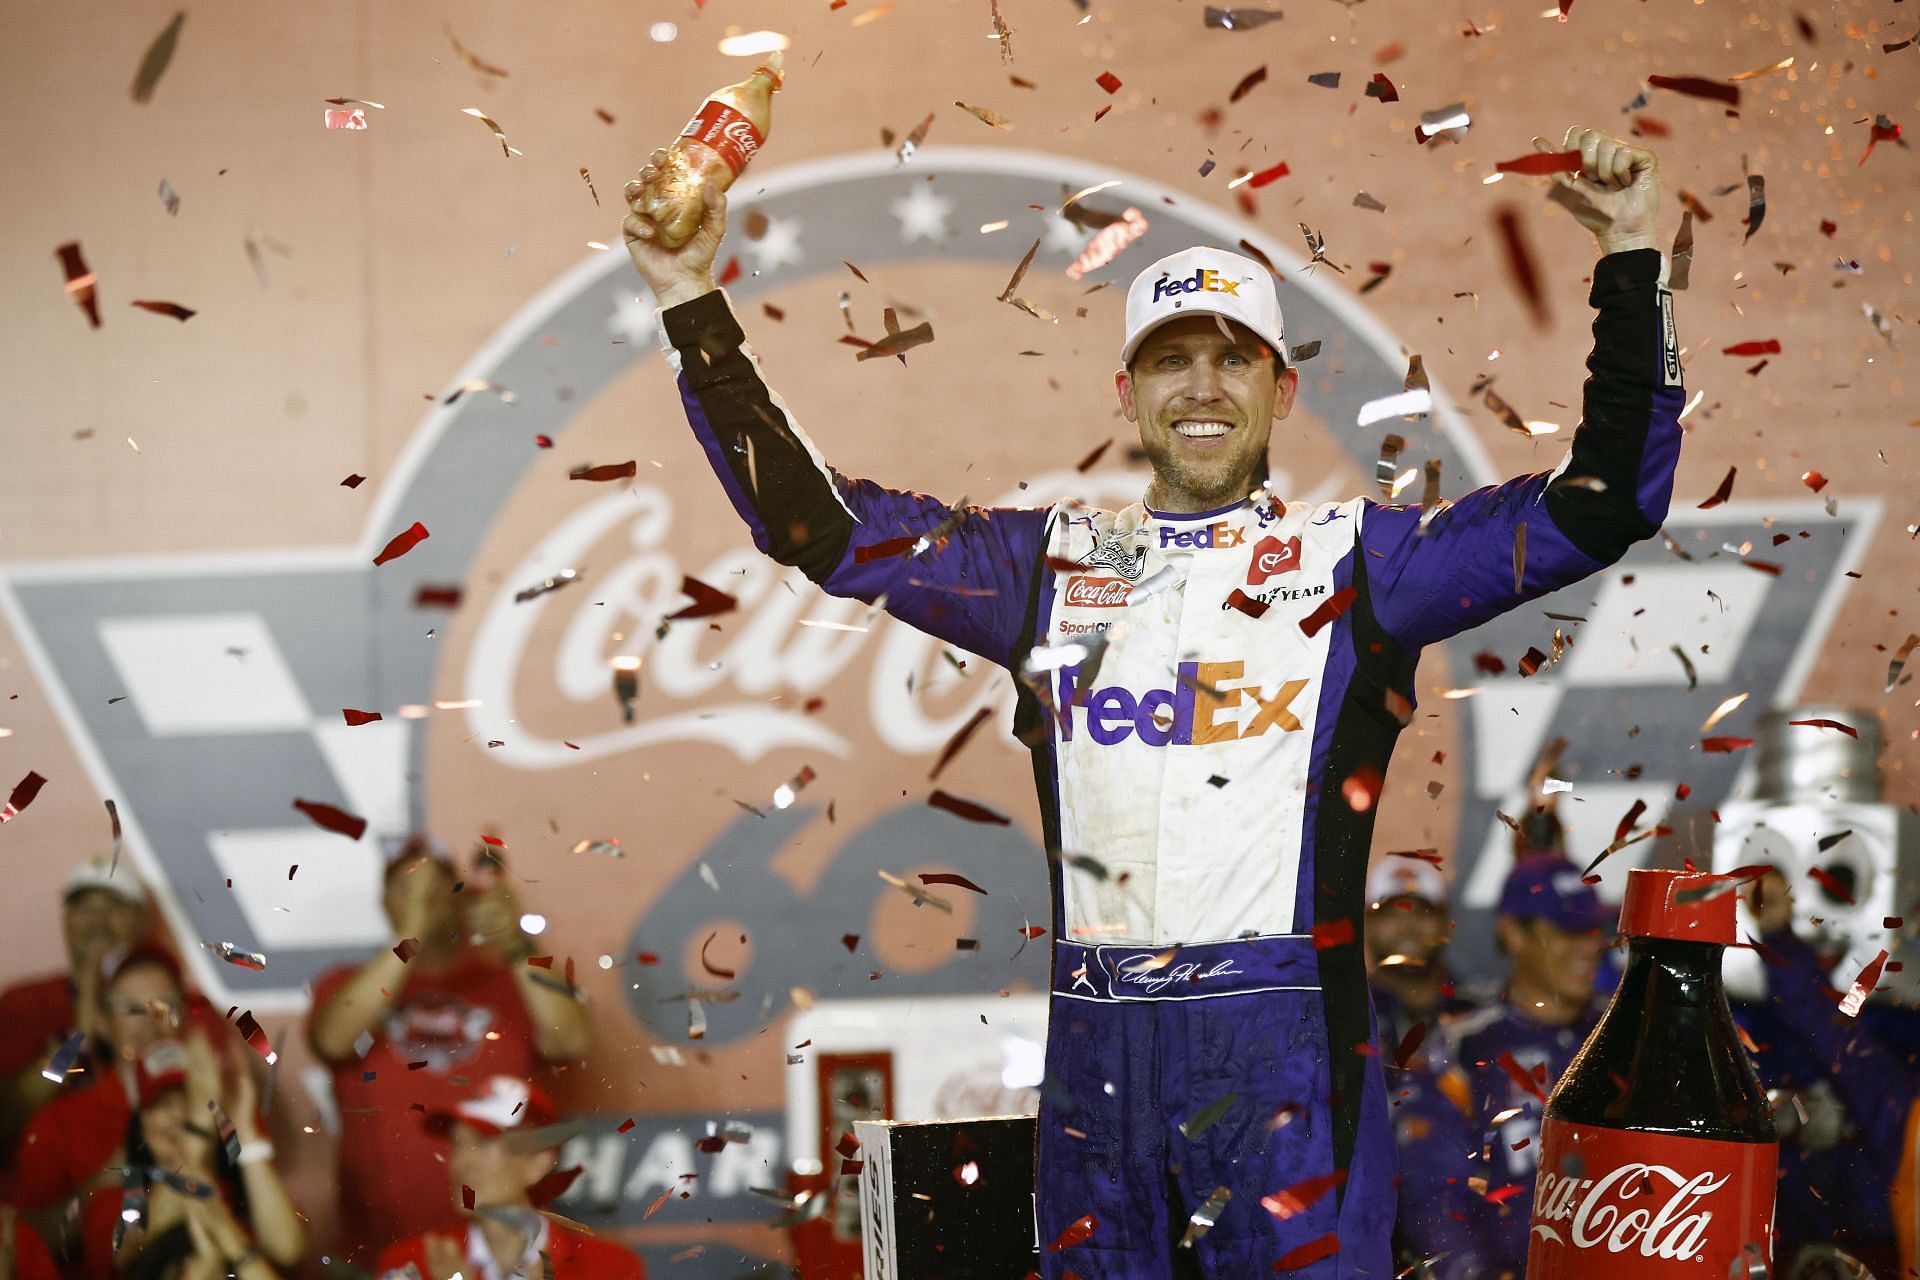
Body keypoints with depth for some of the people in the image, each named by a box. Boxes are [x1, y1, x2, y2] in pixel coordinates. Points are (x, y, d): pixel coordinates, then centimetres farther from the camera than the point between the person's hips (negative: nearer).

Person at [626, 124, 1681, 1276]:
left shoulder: (1355, 560, 7)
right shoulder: (1055, 564, 14)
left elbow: (1602, 504, 1)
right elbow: (815, 521, 16)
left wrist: (1631, 256, -5)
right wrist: (691, 299, 12)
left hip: (1288, 1050, -3)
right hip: (1096, 1047, 3)